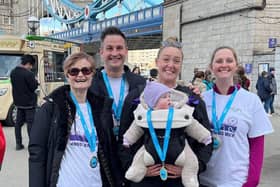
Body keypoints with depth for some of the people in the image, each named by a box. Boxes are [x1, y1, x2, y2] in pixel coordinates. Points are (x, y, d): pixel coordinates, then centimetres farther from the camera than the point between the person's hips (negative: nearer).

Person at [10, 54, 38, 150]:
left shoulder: (13, 72, 5)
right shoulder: (28, 74, -20)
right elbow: (33, 87, -16)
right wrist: (35, 81, 2)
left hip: (18, 102, 7)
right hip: (29, 102, -7)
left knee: (18, 122, 12)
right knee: (30, 123, 0)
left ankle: (18, 144, 16)